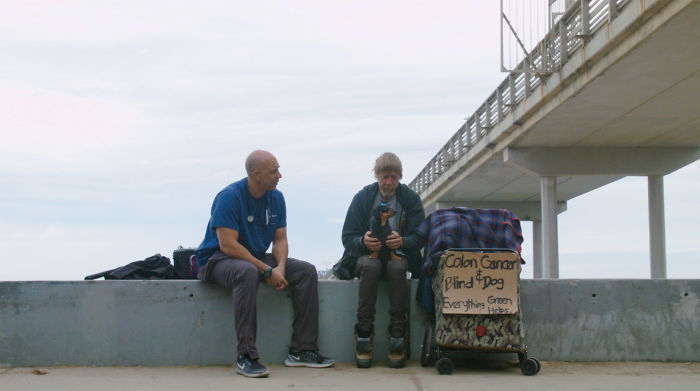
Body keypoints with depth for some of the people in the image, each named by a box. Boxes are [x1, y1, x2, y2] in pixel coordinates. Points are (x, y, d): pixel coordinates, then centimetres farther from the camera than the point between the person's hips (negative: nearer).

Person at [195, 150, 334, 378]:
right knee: (248, 273, -41)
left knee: (307, 271, -9)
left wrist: (280, 267, -16)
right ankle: (246, 356, -37)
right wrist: (267, 271, -26)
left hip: (257, 257, 7)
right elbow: (228, 245, -25)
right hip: (218, 259, -7)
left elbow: (280, 239, 6)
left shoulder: (276, 197, 3)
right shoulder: (229, 197, -19)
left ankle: (302, 350, -8)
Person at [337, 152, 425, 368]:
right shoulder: (363, 197, 4)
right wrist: (364, 242, -23)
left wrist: (402, 241, -25)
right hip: (367, 254, 0)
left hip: (399, 254, 0)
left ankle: (398, 338, -28)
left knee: (397, 268, -37)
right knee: (370, 267, -37)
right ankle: (363, 336, -30)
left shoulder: (410, 198, 4)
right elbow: (348, 237, 1)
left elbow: (419, 238, -2)